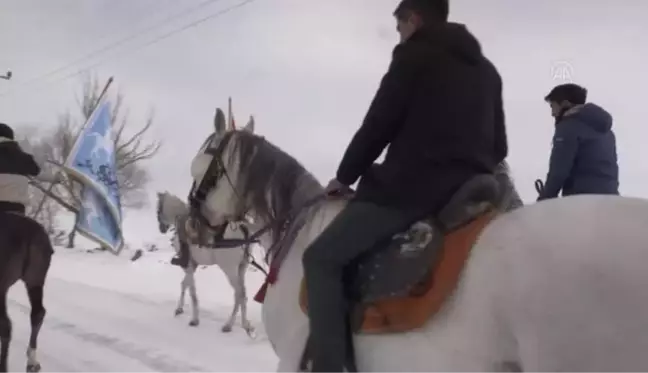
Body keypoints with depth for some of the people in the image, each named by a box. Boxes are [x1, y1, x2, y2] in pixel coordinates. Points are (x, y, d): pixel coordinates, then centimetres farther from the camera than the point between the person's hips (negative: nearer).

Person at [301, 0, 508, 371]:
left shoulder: (414, 54, -1)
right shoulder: (487, 69, 21)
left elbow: (378, 125, -5)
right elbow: (500, 146, 22)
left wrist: (344, 177, 8)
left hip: (412, 188, -8)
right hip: (471, 192, 9)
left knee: (322, 258, -3)